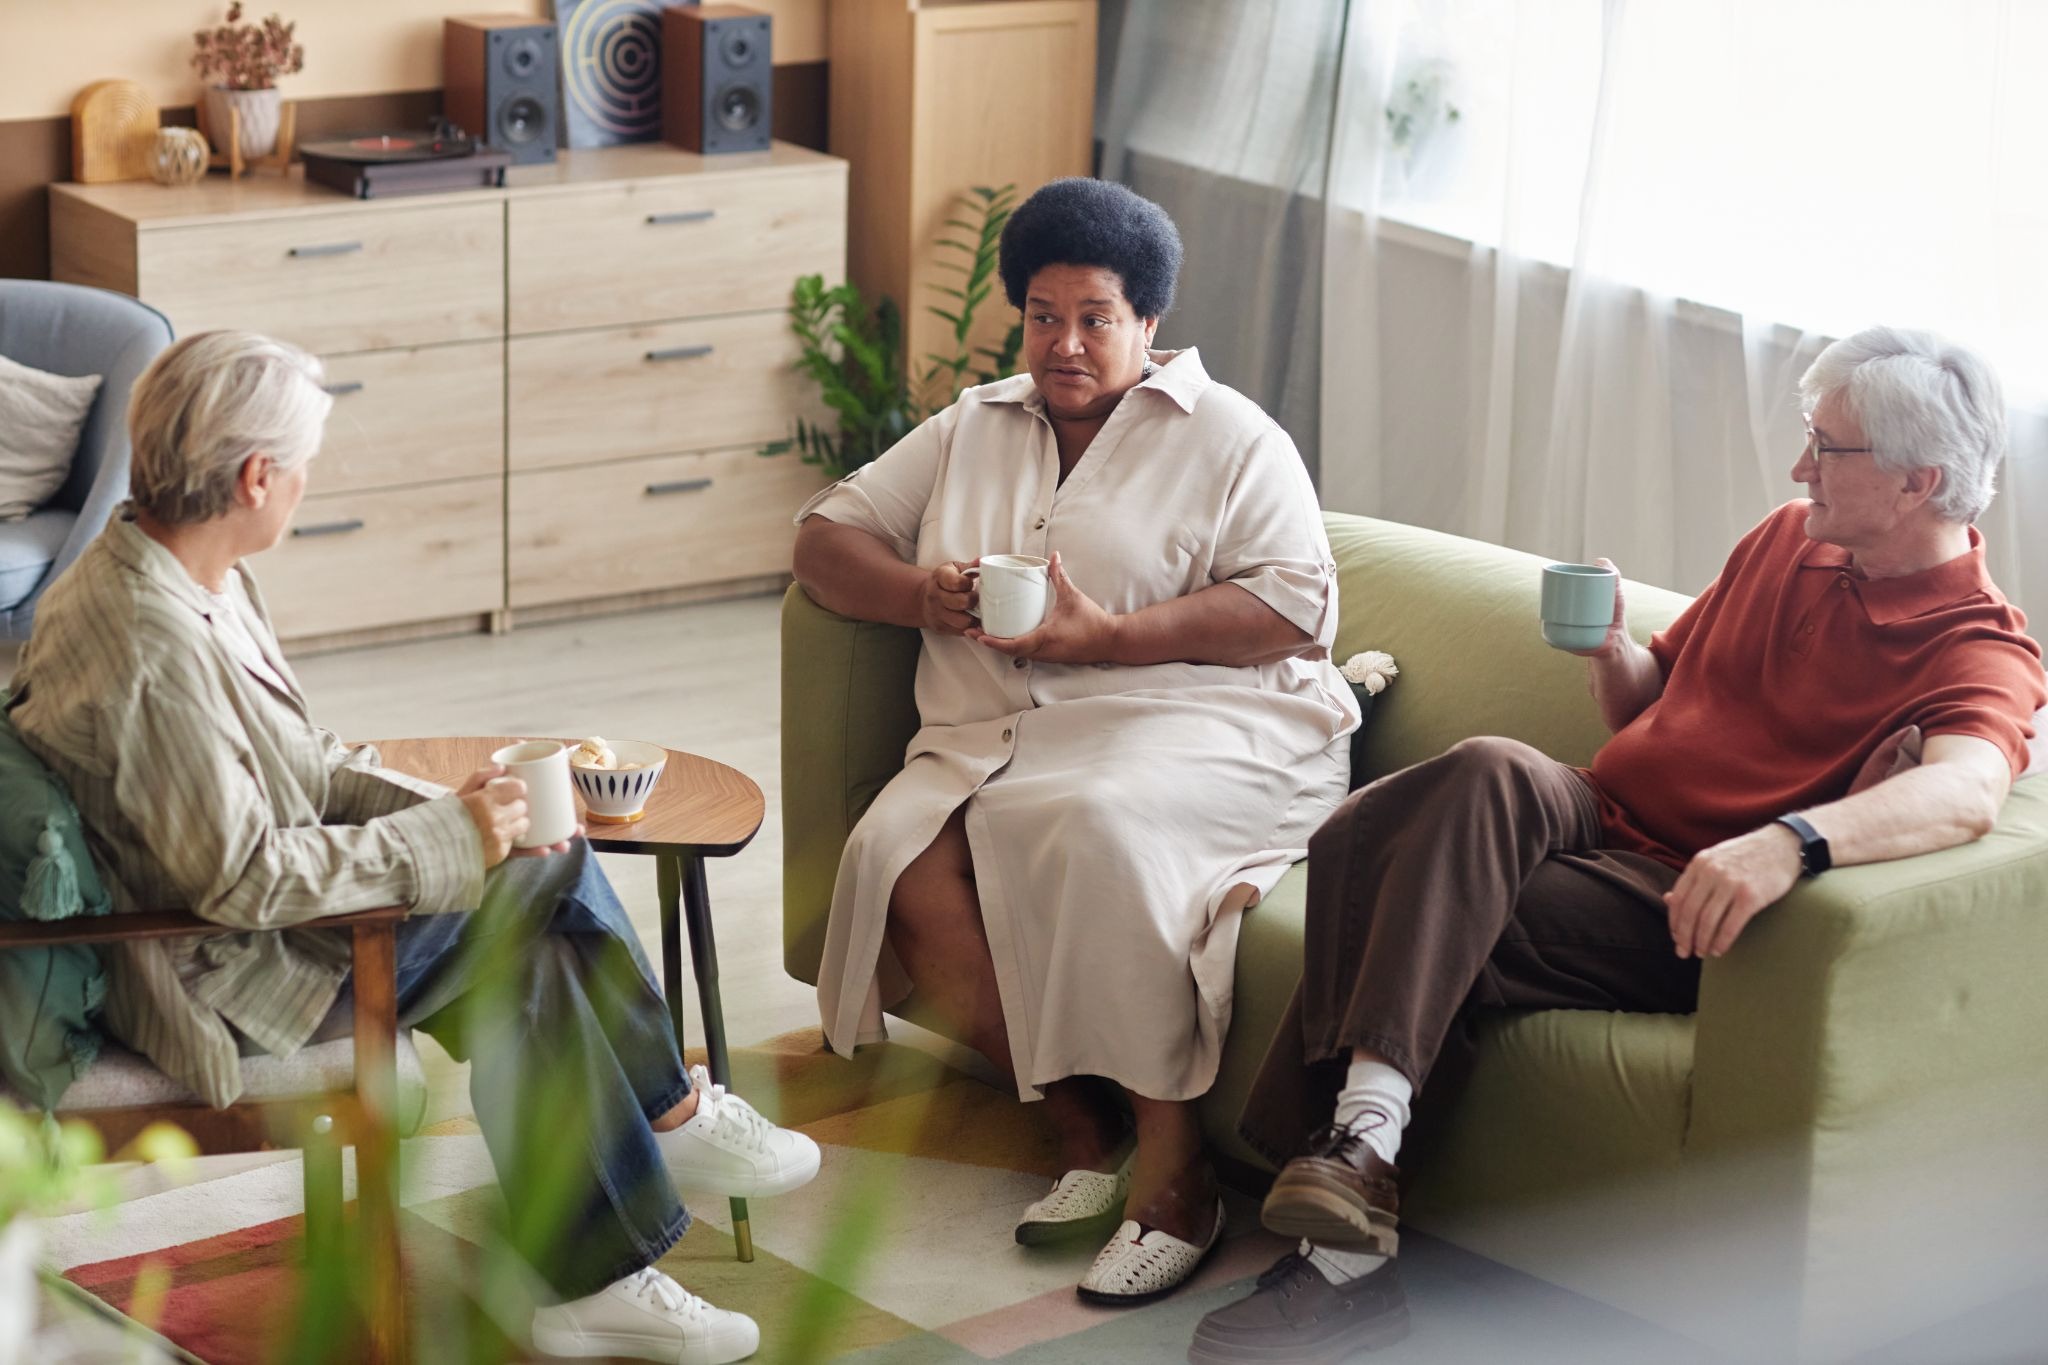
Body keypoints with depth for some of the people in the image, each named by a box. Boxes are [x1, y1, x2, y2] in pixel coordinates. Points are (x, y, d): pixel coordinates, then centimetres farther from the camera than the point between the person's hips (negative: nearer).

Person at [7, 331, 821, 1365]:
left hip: (241, 918, 10)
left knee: (530, 963, -2)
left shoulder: (195, 576, 4)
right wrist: (447, 838, -18)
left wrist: (442, 807, -4)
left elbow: (292, 767, 11)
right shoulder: (150, 642, -28)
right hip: (218, 978, -10)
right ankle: (670, 1115, 11)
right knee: (552, 871, -9)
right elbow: (243, 878, -27)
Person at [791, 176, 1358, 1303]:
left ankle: (1172, 1167, -30)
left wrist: (1109, 634, -15)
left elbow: (1298, 607, -5)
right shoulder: (970, 430, 24)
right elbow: (825, 536, 20)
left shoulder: (1228, 436, 8)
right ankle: (1081, 1127, -17)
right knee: (901, 864, -28)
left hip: (1192, 724, -4)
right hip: (995, 736, 5)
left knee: (1096, 828, -38)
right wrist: (924, 596, -2)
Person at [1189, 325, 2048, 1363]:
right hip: (1599, 816, 6)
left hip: (1688, 910, -6)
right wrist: (1612, 648, 2)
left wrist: (1792, 840, -50)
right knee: (1492, 774, -28)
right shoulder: (1789, 539, 17)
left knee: (1423, 924, -27)